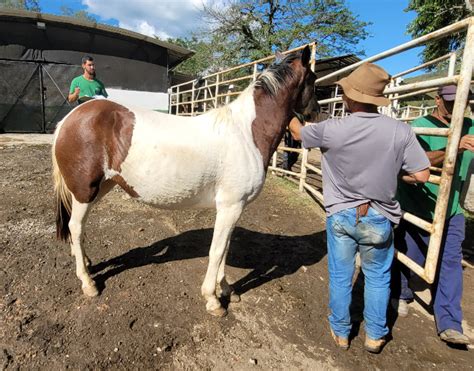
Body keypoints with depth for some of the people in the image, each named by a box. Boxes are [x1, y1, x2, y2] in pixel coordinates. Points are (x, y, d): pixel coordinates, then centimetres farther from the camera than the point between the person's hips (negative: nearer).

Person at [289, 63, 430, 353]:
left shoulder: (331, 129, -17)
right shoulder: (401, 131, -14)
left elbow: (298, 133, 2)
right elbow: (421, 175, -9)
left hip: (341, 216, 0)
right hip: (379, 218, 1)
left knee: (340, 277, 18)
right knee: (378, 278, 22)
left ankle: (341, 332, 37)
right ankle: (375, 336, 37)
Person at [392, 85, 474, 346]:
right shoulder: (421, 127, -13)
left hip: (452, 212, 5)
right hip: (417, 210, -4)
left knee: (450, 262, 1)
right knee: (410, 257, 11)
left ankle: (449, 324, 8)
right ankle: (401, 295, 37)